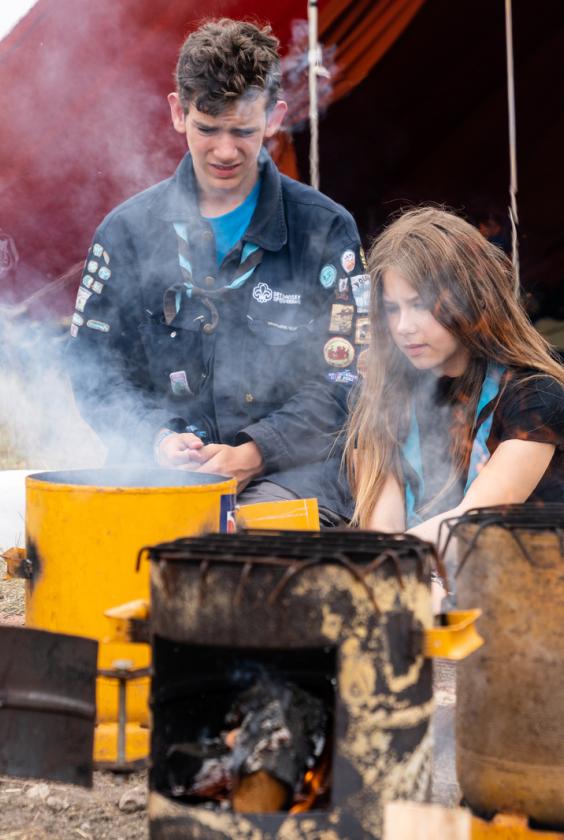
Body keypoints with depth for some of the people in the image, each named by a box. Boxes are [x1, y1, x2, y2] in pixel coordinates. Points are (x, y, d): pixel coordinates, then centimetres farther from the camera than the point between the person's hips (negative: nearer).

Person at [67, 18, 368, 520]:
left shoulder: (326, 229, 5)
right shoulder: (128, 229, 10)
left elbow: (344, 380, 1)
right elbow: (95, 370, 10)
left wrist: (252, 455, -14)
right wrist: (158, 439, -11)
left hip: (289, 467, -2)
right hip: (155, 470, 2)